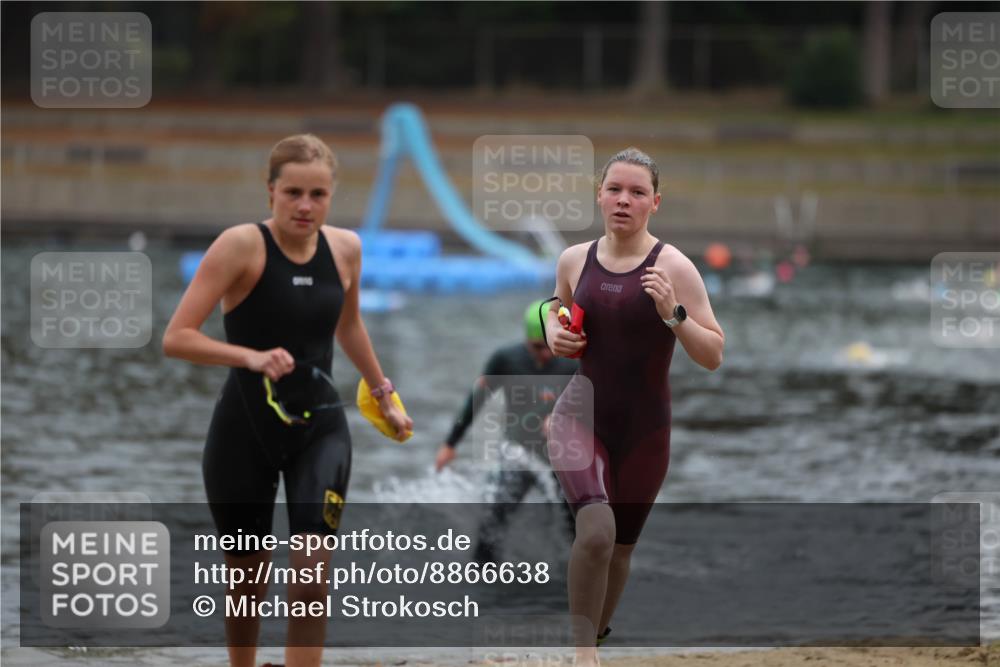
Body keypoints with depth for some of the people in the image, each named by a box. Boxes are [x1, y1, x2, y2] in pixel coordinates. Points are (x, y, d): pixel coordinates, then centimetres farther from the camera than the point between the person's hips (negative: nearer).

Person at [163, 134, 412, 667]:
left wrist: (383, 394, 30)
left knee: (312, 573, -13)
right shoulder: (241, 245, -15)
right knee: (247, 577, 12)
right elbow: (176, 338, -21)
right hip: (245, 429, -2)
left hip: (319, 427, 2)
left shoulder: (345, 248, 0)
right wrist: (253, 357, -34)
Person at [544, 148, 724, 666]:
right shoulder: (574, 261, 0)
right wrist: (554, 334, 1)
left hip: (645, 431, 0)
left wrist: (673, 314, -25)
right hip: (580, 416, 0)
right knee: (595, 530, -26)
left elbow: (713, 357, -10)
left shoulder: (673, 267, -10)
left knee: (620, 547, 14)